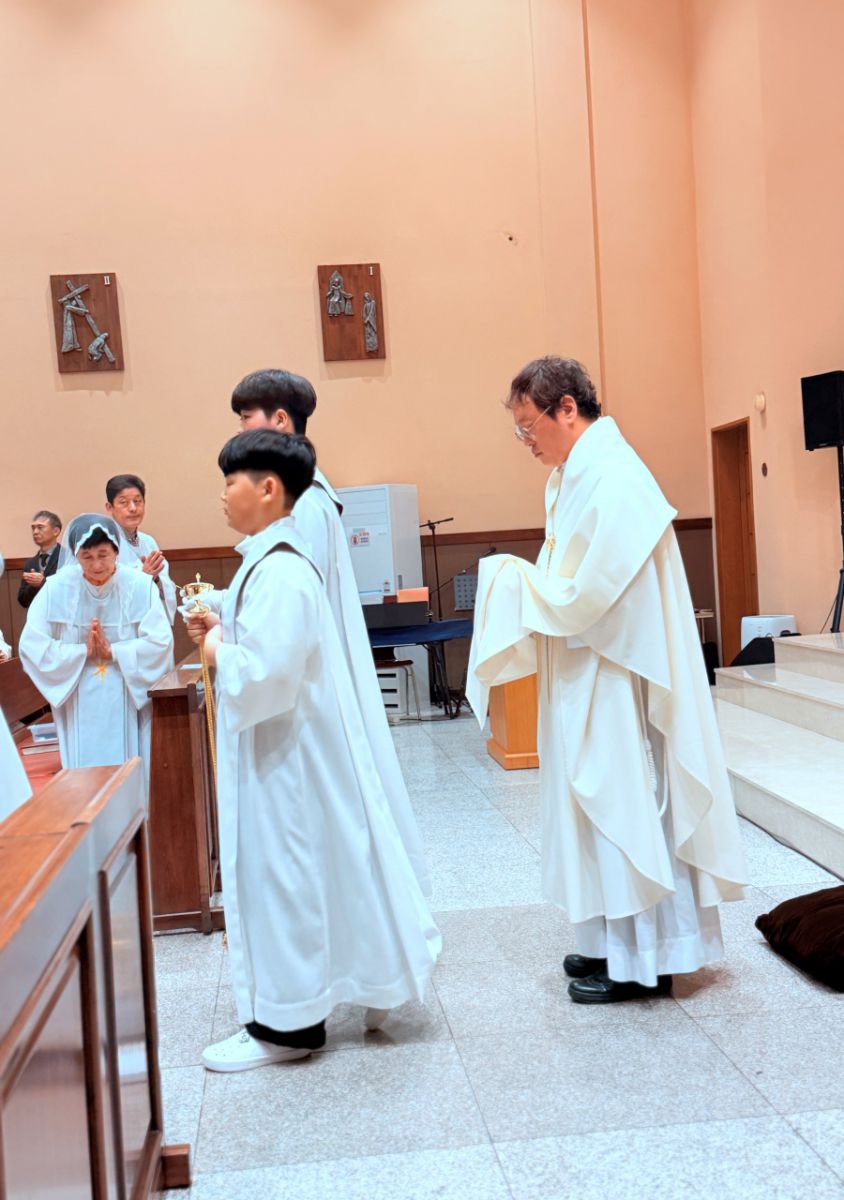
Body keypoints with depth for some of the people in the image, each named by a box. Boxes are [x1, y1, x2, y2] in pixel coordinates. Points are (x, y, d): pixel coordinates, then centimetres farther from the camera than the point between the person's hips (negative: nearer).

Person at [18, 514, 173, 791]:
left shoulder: (140, 585, -10)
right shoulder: (56, 588, -7)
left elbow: (160, 642, -12)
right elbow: (31, 646, -8)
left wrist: (112, 651, -17)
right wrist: (83, 651, -15)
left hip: (129, 703, -1)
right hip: (79, 708, 1)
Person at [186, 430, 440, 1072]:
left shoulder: (278, 572, -23)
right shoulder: (280, 559, 10)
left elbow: (263, 675, -30)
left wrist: (218, 653, -13)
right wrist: (224, 630, 8)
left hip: (285, 758, -10)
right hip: (294, 749, 10)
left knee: (282, 873, 2)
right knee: (323, 866, 19)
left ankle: (287, 1023, 17)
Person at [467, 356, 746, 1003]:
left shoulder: (609, 478, -20)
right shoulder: (579, 472, 12)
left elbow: (584, 593, -23)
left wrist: (514, 579, -10)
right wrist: (524, 580, 1)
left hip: (615, 681, -10)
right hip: (591, 681, 10)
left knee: (620, 801, 0)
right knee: (604, 803, 15)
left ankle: (644, 959, 13)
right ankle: (619, 943, 27)